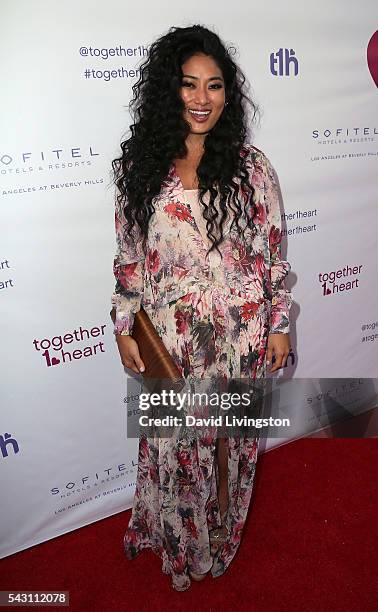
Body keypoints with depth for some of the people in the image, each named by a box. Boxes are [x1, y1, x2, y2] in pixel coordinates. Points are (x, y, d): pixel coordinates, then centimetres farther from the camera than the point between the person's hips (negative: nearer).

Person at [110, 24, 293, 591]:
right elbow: (129, 255, 2)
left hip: (240, 334, 0)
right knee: (174, 445, 15)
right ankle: (181, 544, 47)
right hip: (169, 337, 1)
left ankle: (221, 536, 48)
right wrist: (124, 328, 2)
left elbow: (273, 251, 0)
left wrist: (279, 323, 0)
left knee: (231, 441, 17)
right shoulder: (139, 166, -1)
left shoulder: (251, 166, -4)